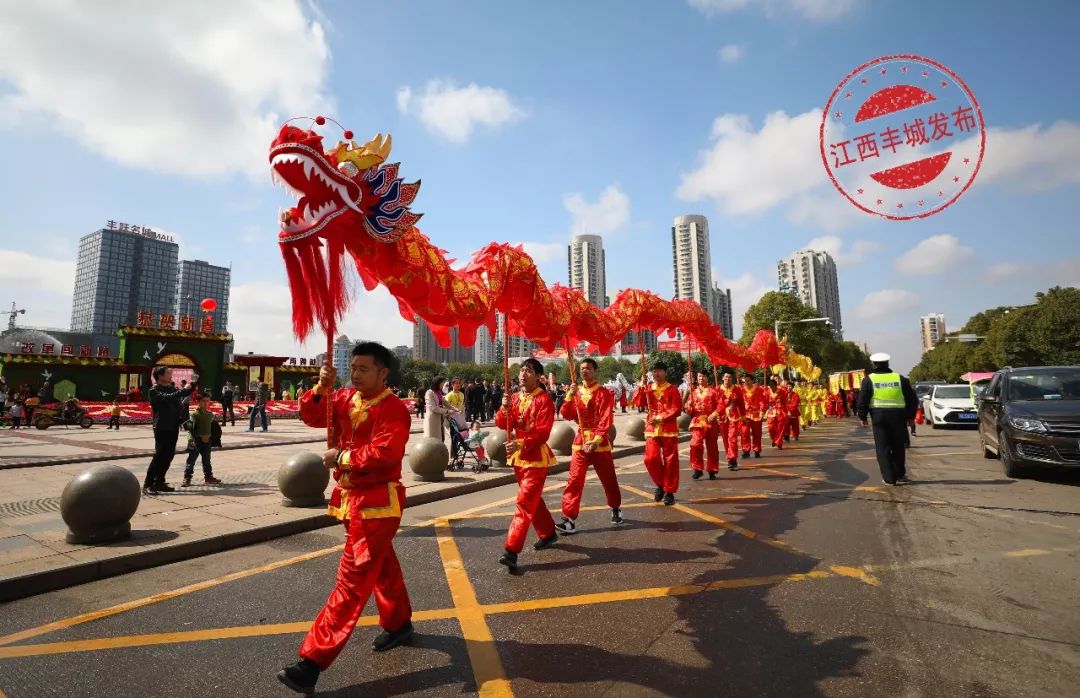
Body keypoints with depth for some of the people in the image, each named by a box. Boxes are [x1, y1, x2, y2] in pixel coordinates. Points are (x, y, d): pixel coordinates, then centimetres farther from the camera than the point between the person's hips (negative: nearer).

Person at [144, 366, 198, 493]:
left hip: (173, 427, 7)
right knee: (159, 456, -8)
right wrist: (183, 389, -27)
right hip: (162, 428, -7)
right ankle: (147, 484, -1)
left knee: (169, 456, 9)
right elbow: (167, 397, -27)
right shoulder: (154, 390, -9)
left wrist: (194, 383, 12)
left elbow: (186, 393, 27)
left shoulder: (171, 388, 13)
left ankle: (159, 482, 18)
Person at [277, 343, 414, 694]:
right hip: (352, 497, 9)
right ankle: (399, 623, 41)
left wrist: (340, 457, -18)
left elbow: (384, 453, -29)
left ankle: (312, 661, 2)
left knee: (353, 578, -4)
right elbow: (312, 416, 0)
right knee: (381, 565, 22)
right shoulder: (346, 398, 6)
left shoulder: (394, 409, -18)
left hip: (376, 503, -8)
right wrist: (321, 388, -16)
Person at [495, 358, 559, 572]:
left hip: (536, 457, -7)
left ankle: (511, 552, -11)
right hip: (518, 456, 8)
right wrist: (505, 408, -17)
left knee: (525, 502, -11)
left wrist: (521, 444, -32)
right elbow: (502, 424, 2)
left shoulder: (544, 399, -13)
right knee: (533, 499, 20)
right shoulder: (515, 397, 8)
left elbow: (543, 431, -21)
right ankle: (548, 534, 38)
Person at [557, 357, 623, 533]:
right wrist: (569, 396, -15)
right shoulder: (576, 392, 8)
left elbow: (606, 420, -13)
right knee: (574, 481, -5)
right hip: (580, 442, 3)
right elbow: (567, 415, -1)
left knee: (608, 479, 13)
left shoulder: (604, 393, -6)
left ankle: (616, 508, 37)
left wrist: (596, 440, -23)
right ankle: (570, 520, -4)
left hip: (600, 443, -3)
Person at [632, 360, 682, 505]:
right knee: (651, 459, -4)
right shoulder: (647, 389, 11)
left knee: (670, 461, 2)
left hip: (669, 430, -3)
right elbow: (638, 402, -4)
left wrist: (660, 417, -18)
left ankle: (669, 492, 13)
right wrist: (641, 385, -10)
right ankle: (660, 484, 20)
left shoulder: (672, 390, -1)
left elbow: (676, 409, -9)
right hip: (652, 430, 3)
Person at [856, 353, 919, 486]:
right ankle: (900, 475, 27)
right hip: (898, 416, 3)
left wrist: (862, 417, 5)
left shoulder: (869, 379, -2)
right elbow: (913, 400, 9)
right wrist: (910, 416, 19)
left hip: (879, 416, -2)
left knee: (883, 448, 4)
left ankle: (889, 478, 2)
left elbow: (862, 400, -5)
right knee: (898, 447, 16)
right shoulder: (900, 378, 6)